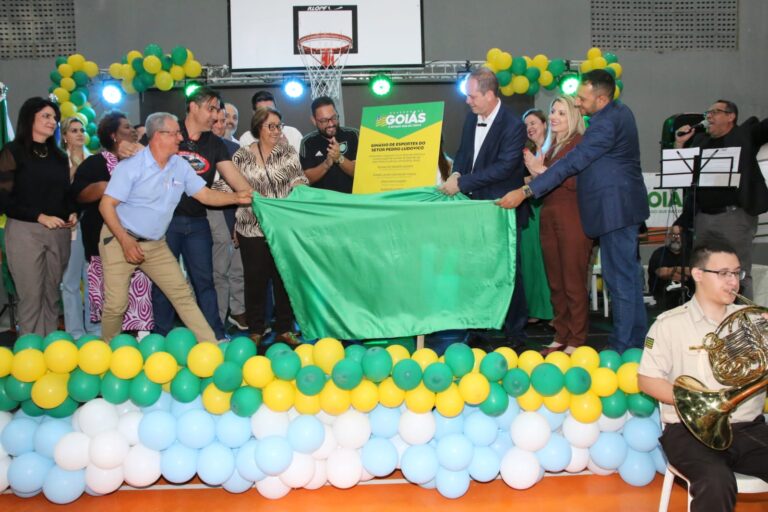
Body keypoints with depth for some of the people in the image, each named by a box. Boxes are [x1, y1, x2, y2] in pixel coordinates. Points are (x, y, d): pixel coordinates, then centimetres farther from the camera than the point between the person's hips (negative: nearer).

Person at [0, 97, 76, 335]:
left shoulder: (59, 156, 16)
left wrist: (72, 213, 0)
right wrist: (40, 217, -15)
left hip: (59, 232, 5)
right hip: (25, 231, -5)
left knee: (52, 294, 7)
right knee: (31, 295, -4)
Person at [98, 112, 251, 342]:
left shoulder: (181, 166, 0)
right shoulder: (131, 166, -15)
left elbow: (206, 195, 0)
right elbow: (106, 205, -15)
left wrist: (236, 197, -16)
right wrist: (125, 241, -22)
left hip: (156, 244, 5)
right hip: (120, 240, -5)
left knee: (183, 294, 3)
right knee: (116, 304, -2)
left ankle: (211, 346, 6)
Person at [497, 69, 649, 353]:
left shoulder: (606, 124, -21)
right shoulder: (620, 112, 11)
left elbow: (571, 163, -26)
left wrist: (525, 191, -25)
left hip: (616, 209, -11)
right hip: (622, 205, 11)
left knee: (620, 279, -3)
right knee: (628, 274, 17)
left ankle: (623, 346, 7)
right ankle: (636, 338, 29)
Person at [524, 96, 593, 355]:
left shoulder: (579, 143, -4)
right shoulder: (551, 146, 19)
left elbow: (576, 181, -15)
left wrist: (542, 170, -13)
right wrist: (535, 172, 2)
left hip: (572, 218, -7)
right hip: (549, 217, 7)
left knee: (573, 282, -4)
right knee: (555, 282, 9)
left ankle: (576, 340, 3)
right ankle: (560, 336, 17)